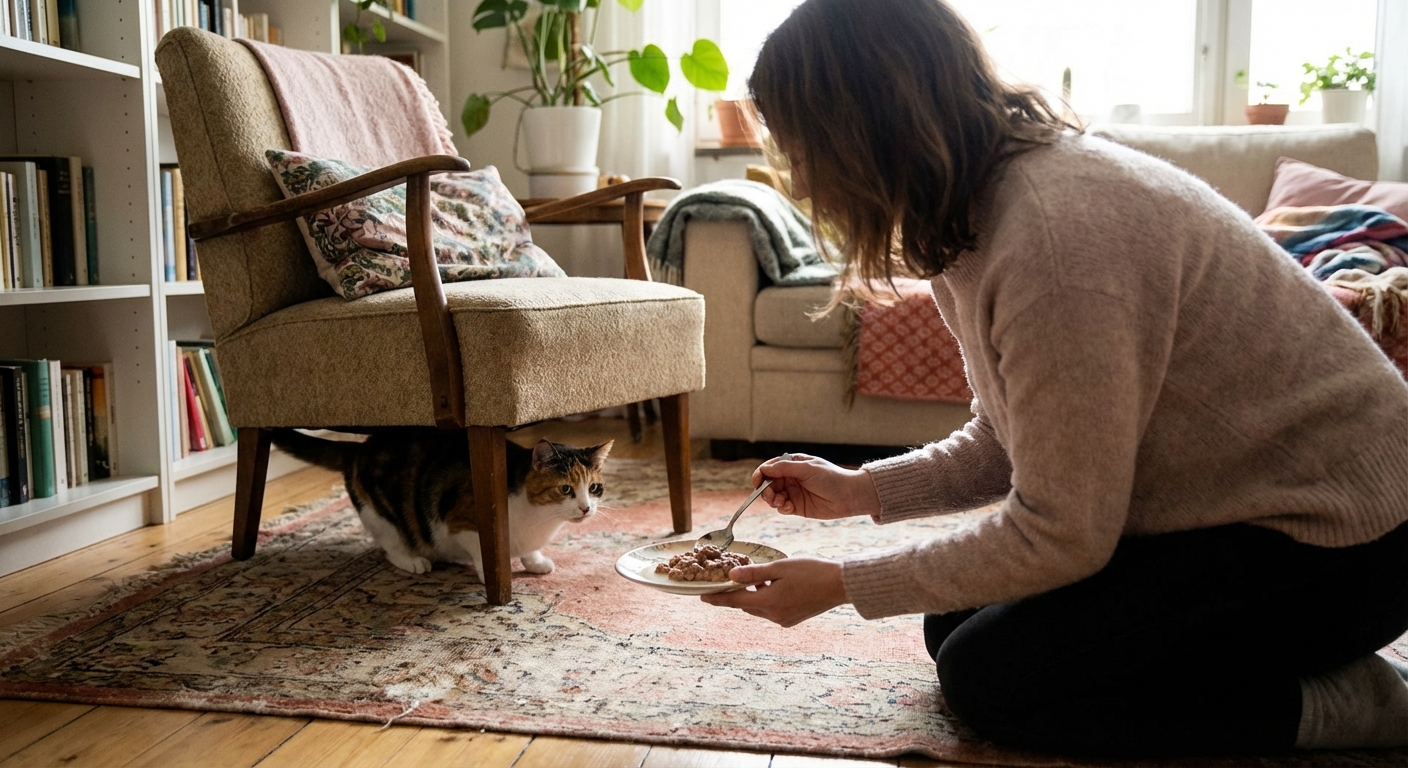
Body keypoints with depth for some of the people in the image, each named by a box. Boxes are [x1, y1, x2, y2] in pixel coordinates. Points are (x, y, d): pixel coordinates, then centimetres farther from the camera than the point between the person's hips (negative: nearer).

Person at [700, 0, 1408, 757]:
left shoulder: (1055, 236, -33)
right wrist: (862, 489, -1)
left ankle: (1339, 705, 0)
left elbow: (1061, 536, -25)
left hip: (1335, 542, -9)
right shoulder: (981, 209, -3)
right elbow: (1008, 441, 6)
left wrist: (841, 585, -19)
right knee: (955, 626, 10)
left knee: (986, 679, -9)